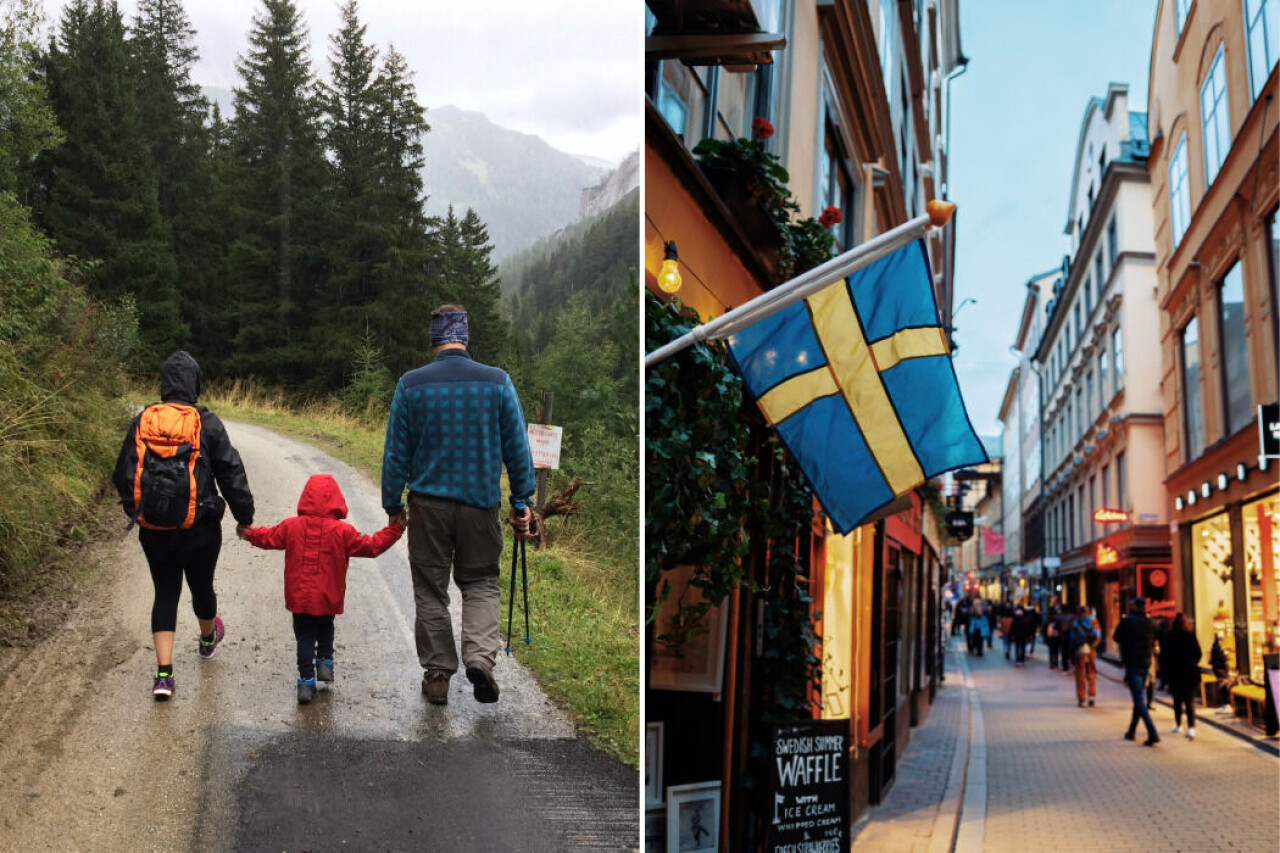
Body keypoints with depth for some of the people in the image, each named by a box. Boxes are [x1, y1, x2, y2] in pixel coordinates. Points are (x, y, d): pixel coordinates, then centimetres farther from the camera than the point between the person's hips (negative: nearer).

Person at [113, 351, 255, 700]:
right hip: (200, 528, -2)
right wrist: (245, 516, 4)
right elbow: (231, 473, -7)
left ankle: (164, 674, -1)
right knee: (201, 586, 19)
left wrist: (135, 511, 21)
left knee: (165, 593, 8)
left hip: (154, 530, 2)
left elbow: (124, 474, 7)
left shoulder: (142, 421, -1)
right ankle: (208, 639, 47)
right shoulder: (206, 423, -9)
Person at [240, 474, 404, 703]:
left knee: (305, 636, 8)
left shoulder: (291, 526, -4)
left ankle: (306, 680, 2)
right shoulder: (342, 531, -10)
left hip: (299, 598, 1)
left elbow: (269, 538, 12)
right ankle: (325, 662, 19)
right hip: (328, 599, -1)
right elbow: (371, 546, -6)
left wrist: (249, 533, 32)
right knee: (325, 628, 26)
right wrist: (394, 530, 4)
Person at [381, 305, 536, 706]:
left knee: (430, 590, 11)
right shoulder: (498, 381, -3)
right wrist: (521, 502, 9)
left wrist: (393, 505, 10)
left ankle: (437, 675, 16)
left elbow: (395, 452, 1)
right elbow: (517, 448, 0)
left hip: (428, 503, 0)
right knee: (481, 582, 14)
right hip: (481, 502, 0)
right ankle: (480, 655, -7)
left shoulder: (411, 385, -3)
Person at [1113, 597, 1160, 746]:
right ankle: (1131, 731, 28)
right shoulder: (1150, 623, 5)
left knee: (1139, 701, -8)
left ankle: (1152, 734, -19)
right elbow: (1153, 643, 14)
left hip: (1132, 664, -6)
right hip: (1146, 664, 6)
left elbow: (1116, 637, 2)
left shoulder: (1127, 621, -10)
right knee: (1139, 698, 17)